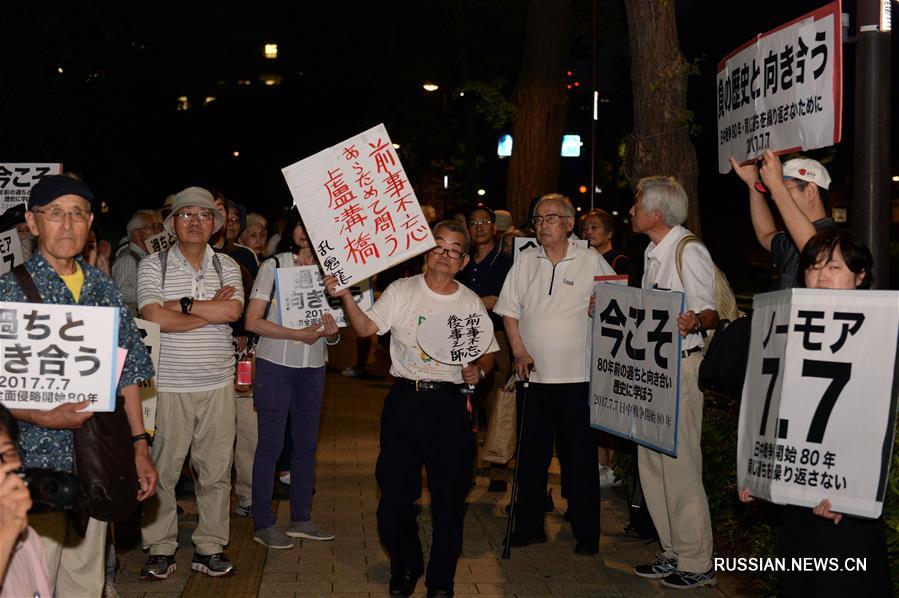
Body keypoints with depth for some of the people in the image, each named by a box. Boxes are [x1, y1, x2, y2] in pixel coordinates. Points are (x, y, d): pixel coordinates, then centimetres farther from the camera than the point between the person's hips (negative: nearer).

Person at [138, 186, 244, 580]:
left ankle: (210, 548, 17)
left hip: (218, 385, 2)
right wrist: (212, 310, -8)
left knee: (216, 470, 6)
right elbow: (154, 318, -14)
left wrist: (181, 303, -11)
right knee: (161, 470, 3)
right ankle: (160, 550, 15)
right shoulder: (152, 266, 1)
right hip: (168, 385, -2)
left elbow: (232, 311, -9)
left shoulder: (227, 266, 9)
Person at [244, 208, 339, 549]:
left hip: (313, 368, 4)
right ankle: (263, 524, 9)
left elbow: (334, 323, 14)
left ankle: (301, 519, 22)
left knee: (306, 444, 10)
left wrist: (332, 334, -10)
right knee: (271, 444, -1)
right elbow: (253, 322, -9)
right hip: (275, 365, -4)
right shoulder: (273, 266, -3)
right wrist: (297, 334, -19)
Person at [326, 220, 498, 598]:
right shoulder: (402, 291, 3)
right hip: (405, 401, 0)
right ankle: (405, 567, 28)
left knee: (449, 496, 3)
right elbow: (365, 328, -5)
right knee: (395, 492, 3)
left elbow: (488, 354, 11)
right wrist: (345, 296, -19)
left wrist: (479, 370, -10)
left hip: (451, 404, 0)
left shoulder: (471, 303, 7)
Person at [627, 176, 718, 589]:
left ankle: (696, 562, 6)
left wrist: (693, 321, -38)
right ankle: (673, 553, 23)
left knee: (679, 465, -5)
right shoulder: (653, 253, 15)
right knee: (652, 463, 12)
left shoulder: (689, 250, -13)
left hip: (680, 366, -10)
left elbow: (711, 313, -17)